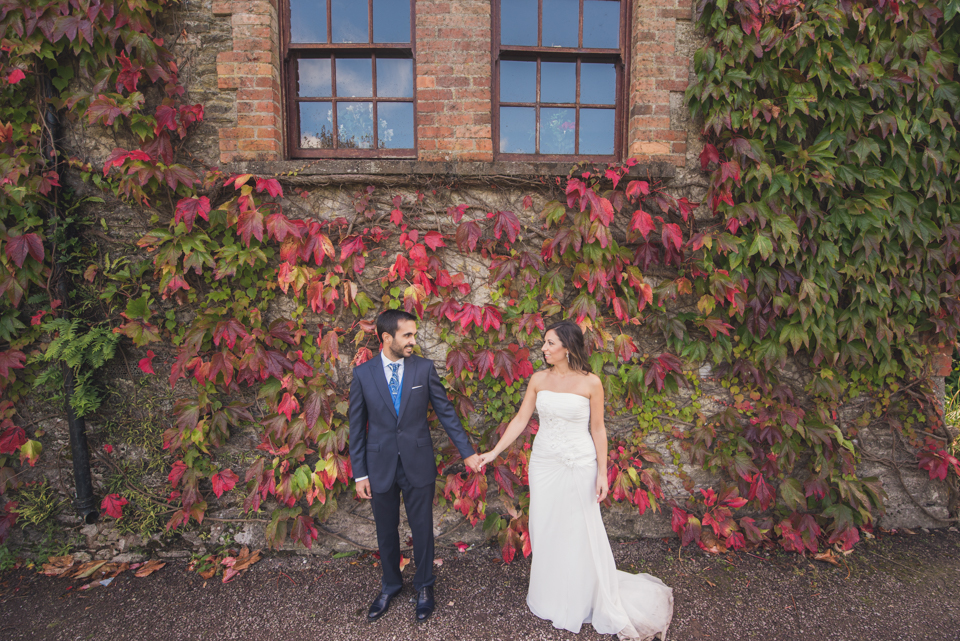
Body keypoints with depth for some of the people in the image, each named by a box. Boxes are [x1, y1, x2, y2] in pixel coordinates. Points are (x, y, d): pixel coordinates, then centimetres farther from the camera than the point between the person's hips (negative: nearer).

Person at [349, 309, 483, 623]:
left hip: (418, 465, 0)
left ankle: (424, 586, 39)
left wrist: (467, 452, -2)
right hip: (380, 467, 1)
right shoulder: (362, 373, -5)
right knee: (386, 531, 18)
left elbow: (446, 411, -2)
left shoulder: (424, 368, -6)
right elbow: (357, 426, -1)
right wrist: (359, 473, -1)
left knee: (422, 529, 14)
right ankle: (390, 585, 44)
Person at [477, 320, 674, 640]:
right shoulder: (538, 379, -2)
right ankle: (549, 598, 37)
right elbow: (520, 420, 1)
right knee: (545, 531, 14)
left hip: (579, 466, -3)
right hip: (543, 464, 3)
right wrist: (494, 452, -1)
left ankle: (580, 601, 36)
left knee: (579, 534, 11)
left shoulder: (591, 383, -10)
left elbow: (597, 429, -4)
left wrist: (602, 472, -5)